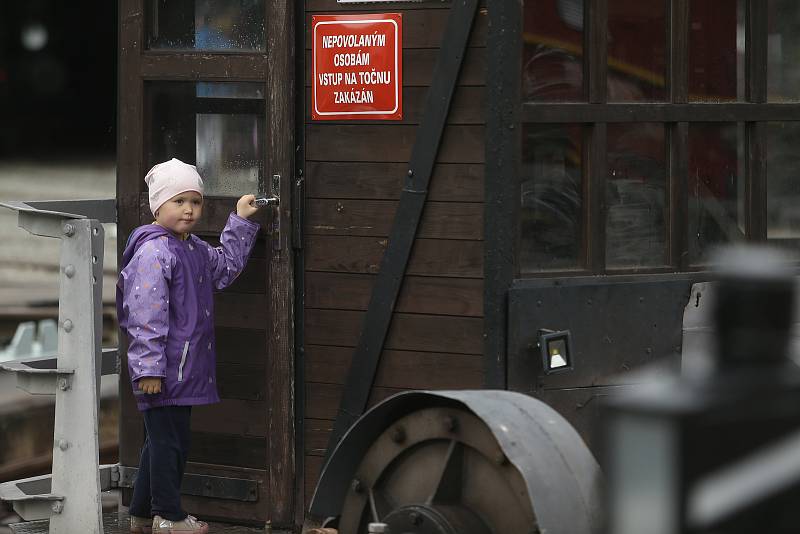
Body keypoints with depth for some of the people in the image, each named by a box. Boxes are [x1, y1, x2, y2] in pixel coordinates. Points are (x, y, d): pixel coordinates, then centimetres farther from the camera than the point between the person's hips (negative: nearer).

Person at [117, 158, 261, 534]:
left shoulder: (195, 249, 12)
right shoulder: (153, 252, -17)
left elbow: (225, 267, 33)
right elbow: (145, 316, -21)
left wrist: (241, 222, 25)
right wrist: (148, 368, -23)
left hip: (186, 368, 10)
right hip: (165, 369, -10)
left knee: (161, 439, 16)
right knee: (169, 439, -3)